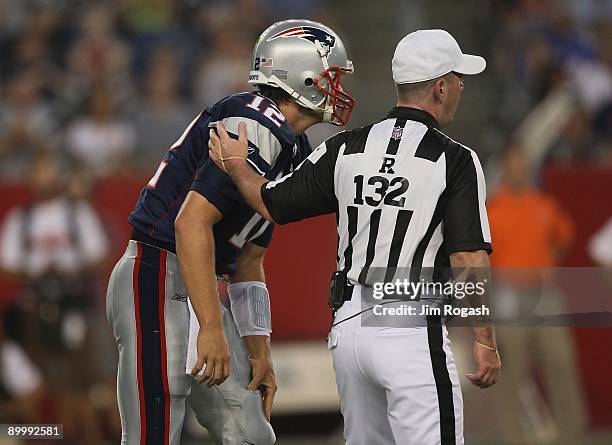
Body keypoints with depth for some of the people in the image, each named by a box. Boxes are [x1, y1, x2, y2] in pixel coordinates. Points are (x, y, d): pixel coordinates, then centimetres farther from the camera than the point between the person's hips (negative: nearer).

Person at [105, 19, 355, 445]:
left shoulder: (292, 151, 16)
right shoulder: (256, 129, -16)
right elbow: (191, 222, -24)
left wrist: (259, 351, 17)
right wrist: (211, 327, -26)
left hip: (195, 291, 11)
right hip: (156, 281, -11)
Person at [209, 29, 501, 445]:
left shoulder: (346, 149, 6)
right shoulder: (454, 160, -7)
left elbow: (273, 204, 11)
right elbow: (468, 258, -11)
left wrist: (236, 166, 29)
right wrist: (485, 341, -5)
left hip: (349, 323, 6)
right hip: (412, 332, -6)